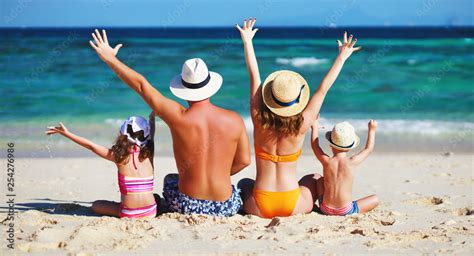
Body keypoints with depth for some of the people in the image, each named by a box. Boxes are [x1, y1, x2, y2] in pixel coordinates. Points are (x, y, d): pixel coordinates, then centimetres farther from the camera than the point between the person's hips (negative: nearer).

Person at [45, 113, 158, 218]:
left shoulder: (120, 156, -5)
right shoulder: (148, 154, 2)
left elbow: (91, 145, 2)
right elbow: (152, 131, 19)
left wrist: (67, 133, 10)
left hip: (129, 213, -4)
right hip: (150, 212, 5)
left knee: (96, 205, 19)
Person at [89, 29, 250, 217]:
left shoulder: (178, 117, -13)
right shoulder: (234, 120, -9)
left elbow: (141, 85, -3)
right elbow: (244, 160, 2)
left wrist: (110, 59, 8)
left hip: (186, 206, 0)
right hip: (225, 209, 0)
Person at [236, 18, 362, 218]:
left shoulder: (260, 120, -13)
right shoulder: (301, 125, -14)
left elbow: (254, 77, -5)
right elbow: (323, 89, -6)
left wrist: (247, 42, 4)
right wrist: (342, 57, 3)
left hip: (260, 207, 1)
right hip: (293, 206, -1)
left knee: (243, 184, 35)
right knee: (313, 179, 31)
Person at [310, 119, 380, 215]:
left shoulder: (326, 161, -10)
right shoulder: (352, 162, -14)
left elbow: (315, 145, 11)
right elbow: (369, 149, 6)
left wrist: (314, 127, 24)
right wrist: (372, 130, 19)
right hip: (346, 211, -2)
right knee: (375, 199, 13)